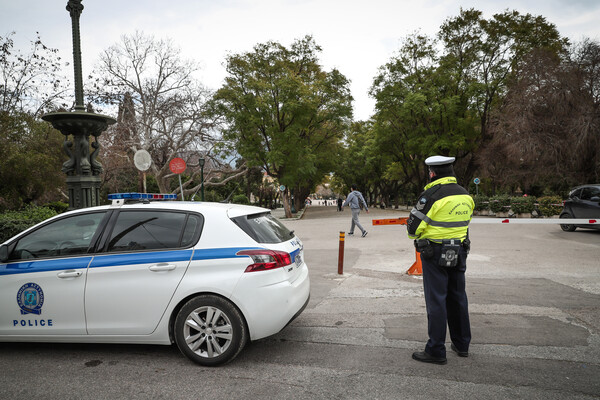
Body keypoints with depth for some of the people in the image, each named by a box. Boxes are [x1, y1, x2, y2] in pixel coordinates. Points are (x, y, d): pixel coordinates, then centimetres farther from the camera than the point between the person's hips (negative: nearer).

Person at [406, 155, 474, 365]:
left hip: (435, 253, -7)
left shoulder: (431, 195, -17)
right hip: (459, 251, 7)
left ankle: (436, 351, 8)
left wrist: (416, 236, 6)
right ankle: (462, 345, 30)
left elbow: (413, 228, -15)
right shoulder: (466, 195, 6)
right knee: (457, 297, 17)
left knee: (436, 300, 0)